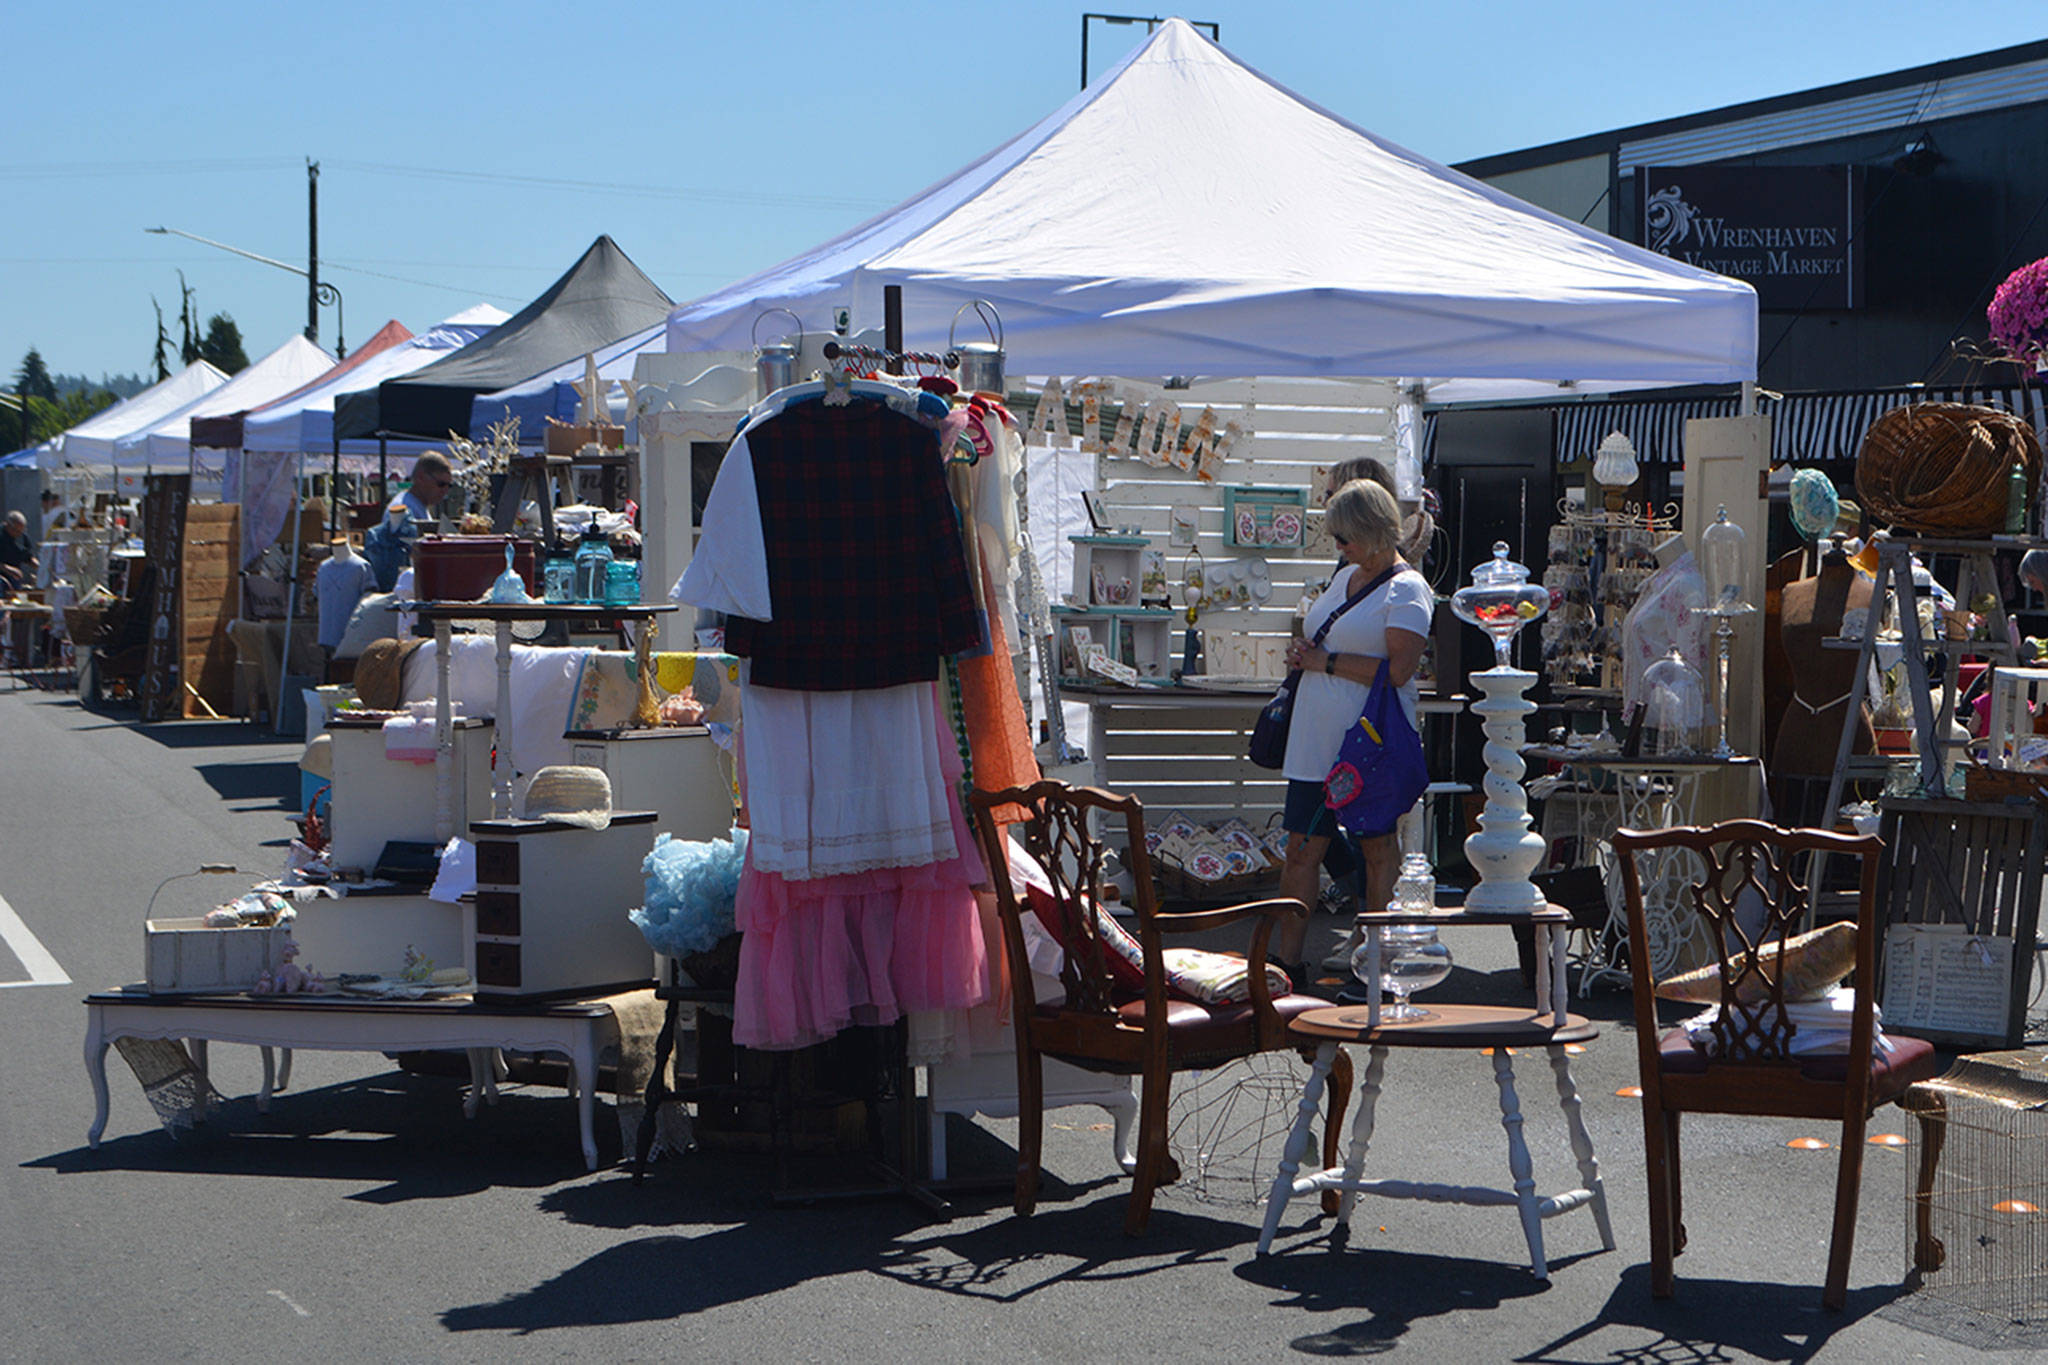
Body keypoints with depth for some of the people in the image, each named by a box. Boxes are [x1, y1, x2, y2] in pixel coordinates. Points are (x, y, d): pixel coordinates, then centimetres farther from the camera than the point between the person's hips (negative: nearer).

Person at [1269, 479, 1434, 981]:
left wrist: (1327, 661, -12)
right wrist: (1303, 654, 7)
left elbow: (1397, 669, -19)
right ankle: (1286, 959, 10)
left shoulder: (1406, 590, -8)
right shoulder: (1345, 577, 18)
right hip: (1317, 741, 8)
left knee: (1377, 847, 1)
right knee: (1301, 850, 5)